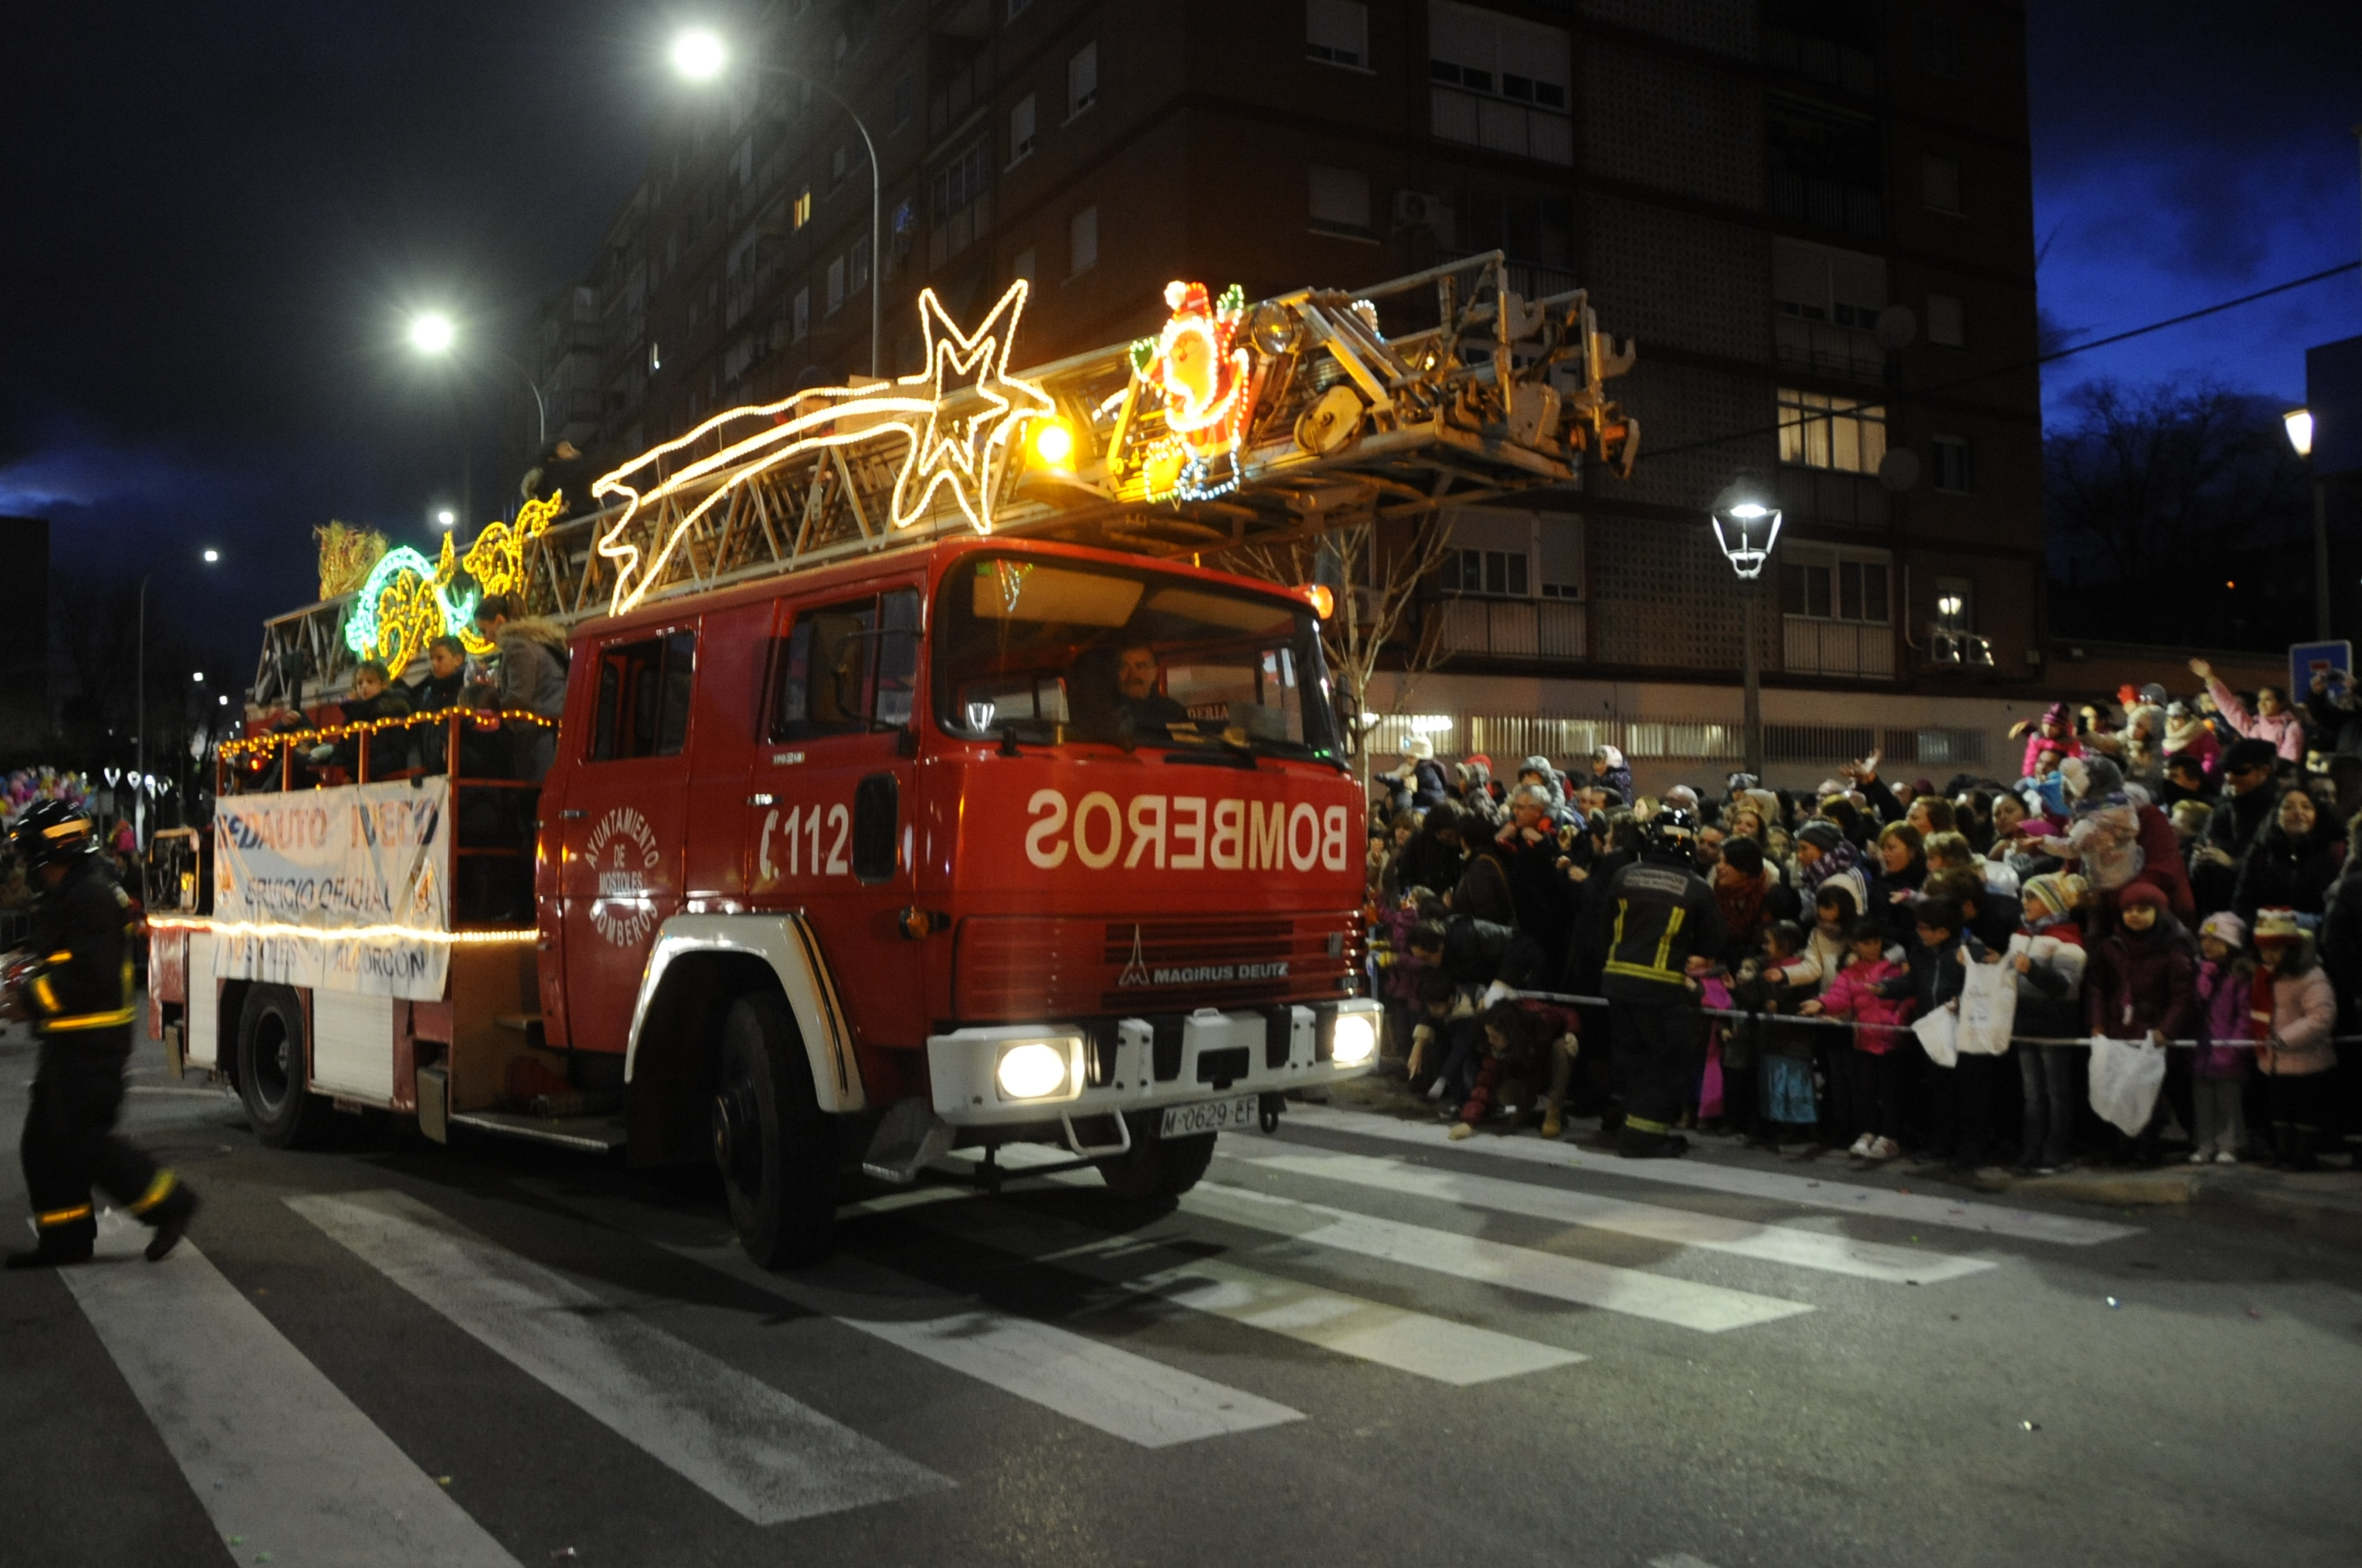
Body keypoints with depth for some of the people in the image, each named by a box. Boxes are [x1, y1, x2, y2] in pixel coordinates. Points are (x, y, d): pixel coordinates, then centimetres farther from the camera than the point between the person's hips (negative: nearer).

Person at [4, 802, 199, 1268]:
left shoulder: (89, 897, -19)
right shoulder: (70, 895, 15)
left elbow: (88, 974, -26)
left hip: (90, 1041, -11)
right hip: (72, 1040, 11)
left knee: (82, 1139, -8)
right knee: (44, 1140, 12)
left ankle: (169, 1202, 0)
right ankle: (64, 1238, 18)